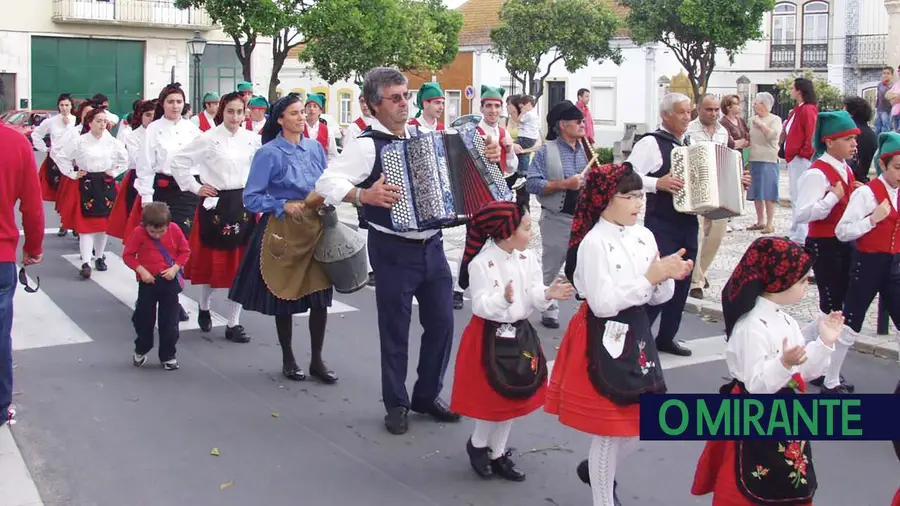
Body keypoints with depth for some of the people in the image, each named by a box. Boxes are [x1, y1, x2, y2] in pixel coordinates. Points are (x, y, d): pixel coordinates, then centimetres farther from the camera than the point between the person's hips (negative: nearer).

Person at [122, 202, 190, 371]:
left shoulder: (175, 230, -9)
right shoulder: (138, 233, -13)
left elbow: (185, 251, 1)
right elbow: (128, 255, -6)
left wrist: (175, 268, -13)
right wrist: (141, 270, -18)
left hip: (170, 281, 0)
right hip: (148, 281, 0)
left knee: (169, 321, 4)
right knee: (144, 318, 11)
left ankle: (168, 356, 17)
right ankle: (140, 351, 33)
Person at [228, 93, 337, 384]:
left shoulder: (316, 148, 6)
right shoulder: (269, 153, -8)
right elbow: (251, 198, -9)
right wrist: (284, 206, -19)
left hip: (316, 228, 4)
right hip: (283, 229, -4)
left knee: (320, 295, 3)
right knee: (284, 295, 7)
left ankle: (317, 360, 16)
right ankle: (288, 359, 23)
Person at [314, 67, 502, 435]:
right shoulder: (366, 144, -11)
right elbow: (326, 183, -22)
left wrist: (486, 157, 1)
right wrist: (364, 196, -37)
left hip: (432, 245, 6)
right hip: (393, 250, -6)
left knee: (441, 322, 11)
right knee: (395, 329, 6)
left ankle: (428, 395, 28)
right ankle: (396, 403, 23)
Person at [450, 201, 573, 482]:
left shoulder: (528, 259, -1)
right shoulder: (481, 264, -20)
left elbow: (534, 296, -3)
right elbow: (480, 306, -23)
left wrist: (548, 294, -23)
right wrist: (503, 298, -39)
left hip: (521, 334, 7)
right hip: (491, 336, -6)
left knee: (514, 398, 13)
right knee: (492, 398, 2)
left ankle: (497, 453, 28)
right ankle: (477, 445, 29)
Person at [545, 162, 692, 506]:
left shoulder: (644, 236, 3)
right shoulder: (594, 243, -17)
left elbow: (658, 298, 8)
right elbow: (602, 304, -24)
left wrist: (668, 277, -13)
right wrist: (649, 277, -24)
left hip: (637, 335, 7)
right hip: (605, 341, -7)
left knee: (641, 421, 17)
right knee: (610, 430, 4)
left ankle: (598, 471, 42)